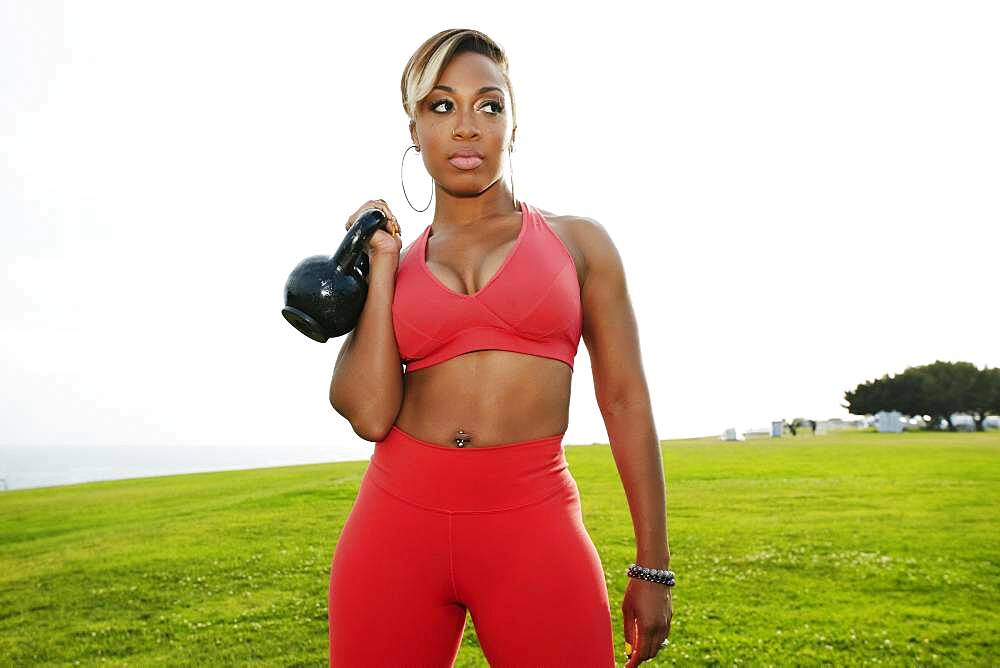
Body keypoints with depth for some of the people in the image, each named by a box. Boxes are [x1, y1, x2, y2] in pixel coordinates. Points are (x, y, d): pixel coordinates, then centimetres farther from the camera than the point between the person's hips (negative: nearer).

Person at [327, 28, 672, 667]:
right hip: (396, 520, 2)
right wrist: (381, 265, -2)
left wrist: (653, 566, 2)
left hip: (534, 527, -1)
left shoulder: (578, 241, 5)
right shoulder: (393, 264, 9)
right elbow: (369, 415, -5)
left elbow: (626, 400, 3)